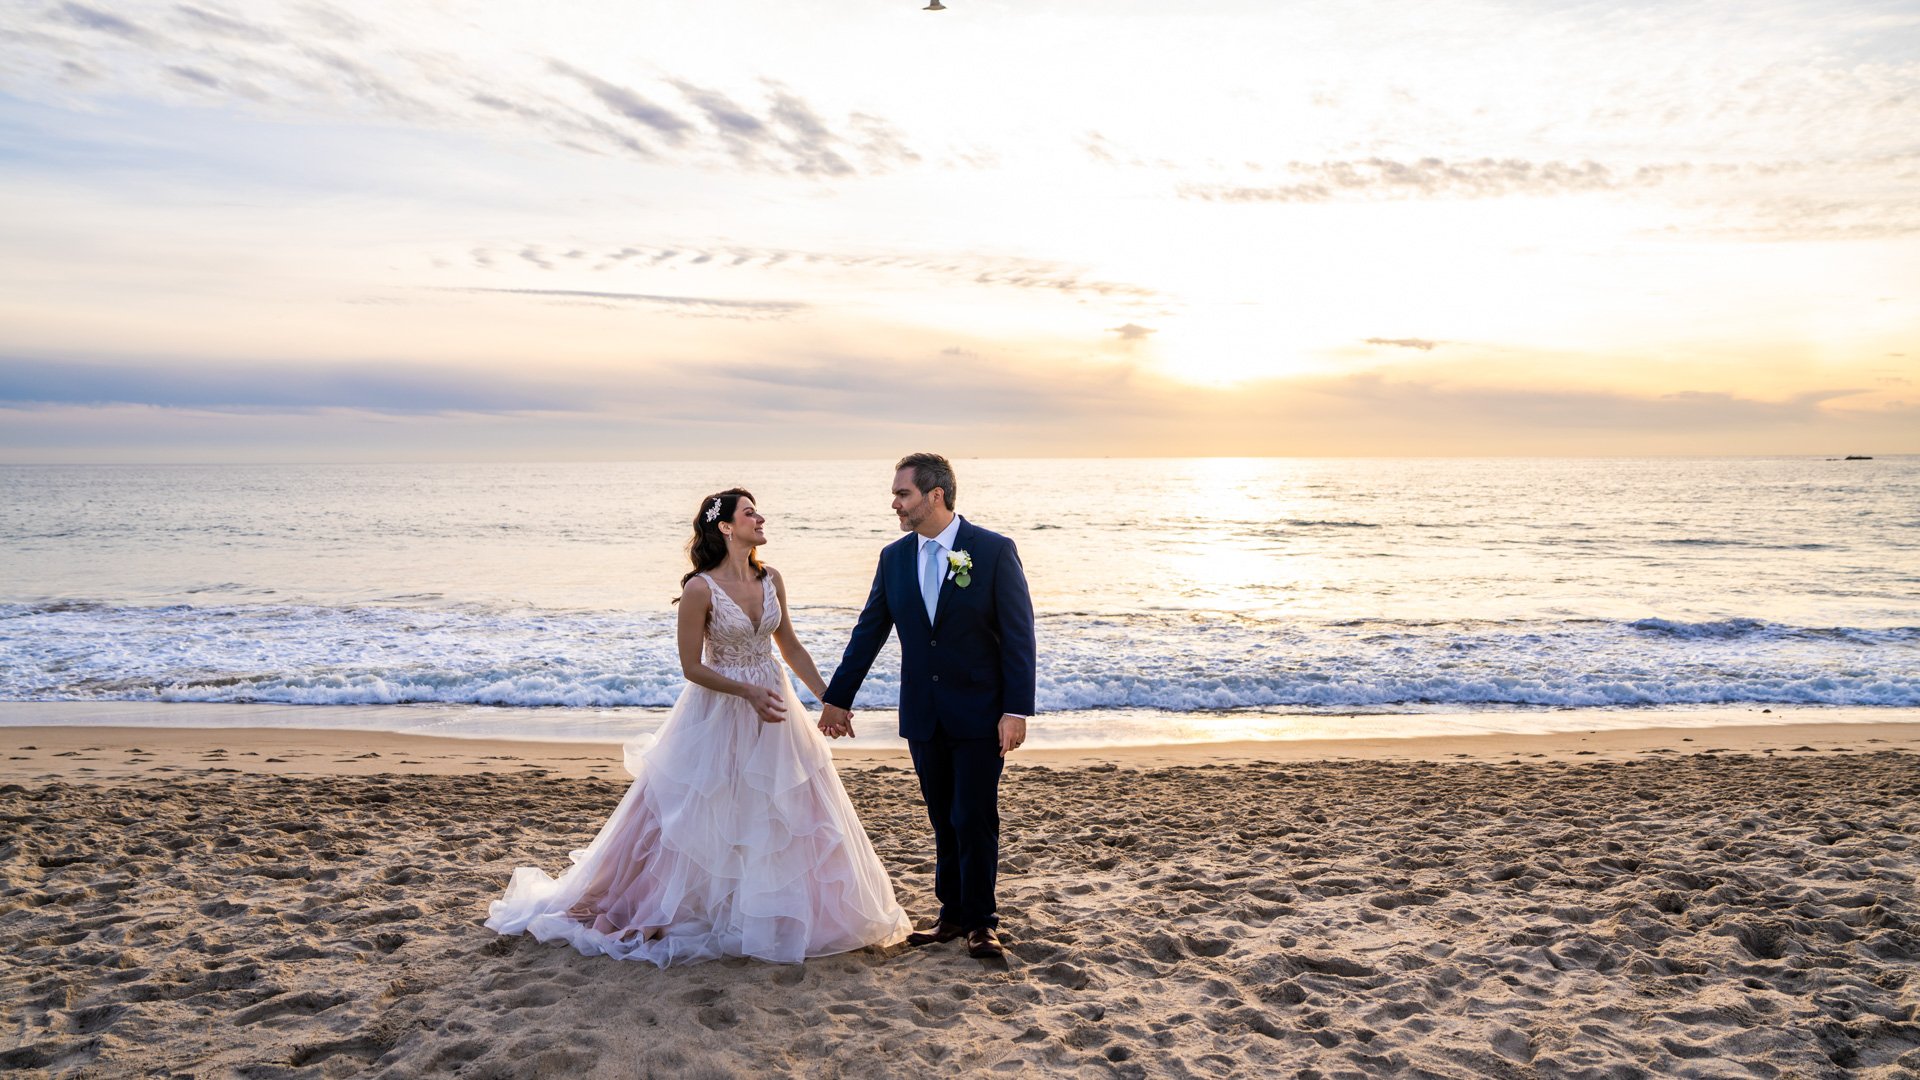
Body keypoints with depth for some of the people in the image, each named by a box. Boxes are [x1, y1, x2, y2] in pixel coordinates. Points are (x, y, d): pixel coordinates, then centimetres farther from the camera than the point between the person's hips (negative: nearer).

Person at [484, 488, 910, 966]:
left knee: (784, 815, 11)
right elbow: (691, 666, -13)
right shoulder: (700, 590, -16)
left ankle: (776, 914, 28)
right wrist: (748, 692, -22)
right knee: (700, 818, 5)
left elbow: (790, 646, 10)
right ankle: (658, 912, 24)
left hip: (774, 709, 6)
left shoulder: (771, 580, 1)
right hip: (720, 713, -6)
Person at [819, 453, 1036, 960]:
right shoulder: (894, 557, 5)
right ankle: (953, 913, 25)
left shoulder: (995, 551, -9)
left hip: (979, 714, -4)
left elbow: (1018, 635, -10)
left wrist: (1016, 710, -15)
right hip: (924, 717, 4)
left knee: (974, 819, -1)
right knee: (944, 822, 12)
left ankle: (981, 919, 15)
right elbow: (868, 632, 10)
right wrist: (837, 698, 11)